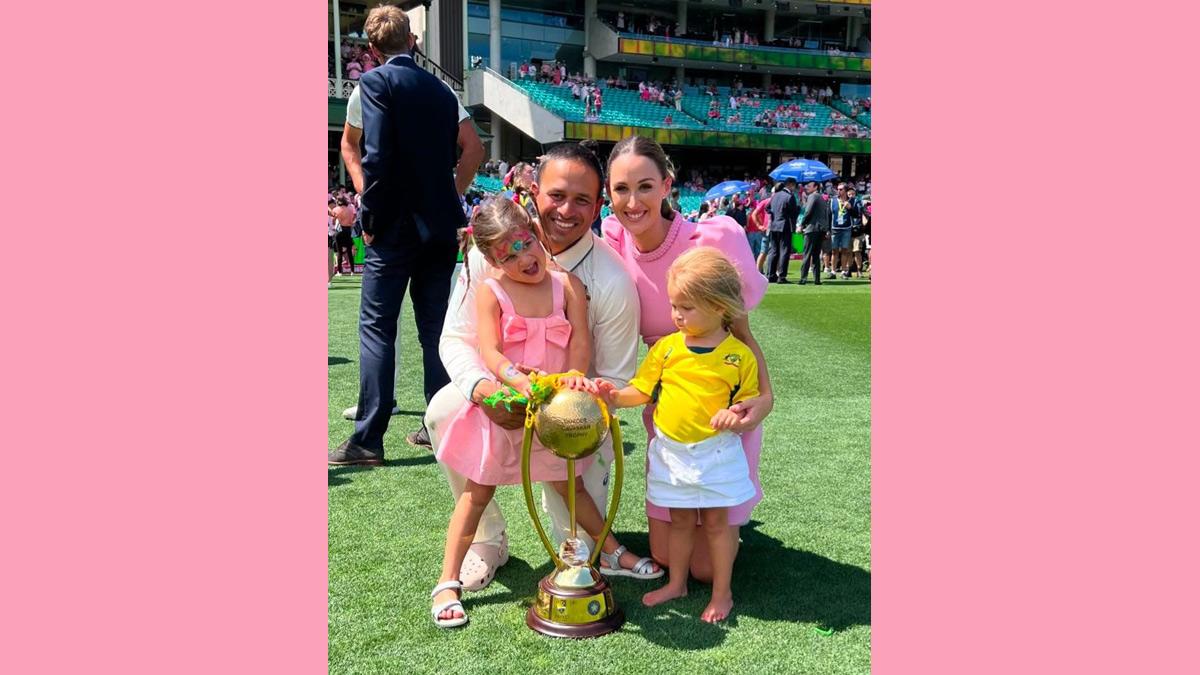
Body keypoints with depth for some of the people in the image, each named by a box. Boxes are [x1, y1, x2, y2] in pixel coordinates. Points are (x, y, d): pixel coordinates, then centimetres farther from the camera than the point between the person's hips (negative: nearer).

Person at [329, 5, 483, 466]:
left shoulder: (376, 82, -6)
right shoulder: (442, 91, 12)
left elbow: (376, 157, -16)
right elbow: (468, 154, 12)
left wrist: (369, 218, -8)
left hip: (396, 227, -6)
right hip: (440, 228, 6)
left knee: (376, 329, -2)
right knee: (435, 328, 11)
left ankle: (367, 441, -3)